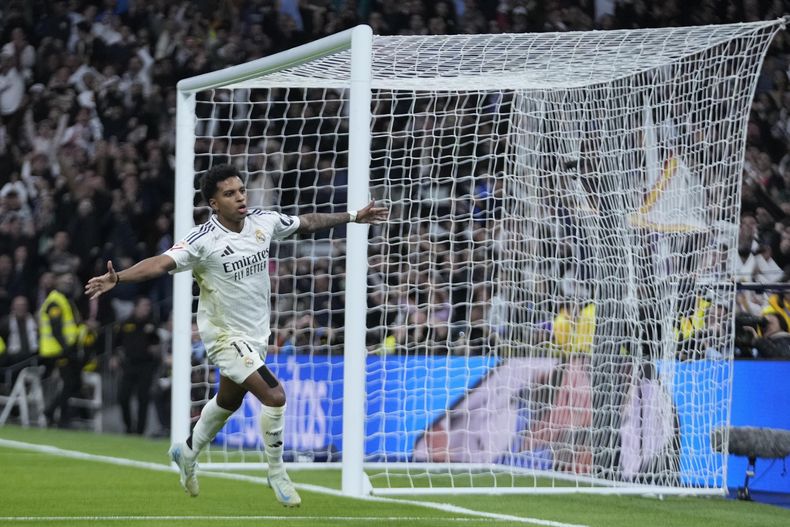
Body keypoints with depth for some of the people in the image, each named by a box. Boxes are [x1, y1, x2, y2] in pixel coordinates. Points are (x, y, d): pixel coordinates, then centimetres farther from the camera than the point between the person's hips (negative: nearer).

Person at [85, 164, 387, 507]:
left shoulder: (263, 222, -6)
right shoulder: (203, 240, -23)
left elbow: (307, 222, 11)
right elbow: (161, 264, -33)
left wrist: (353, 217, 17)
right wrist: (118, 278, -48)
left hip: (256, 334, 7)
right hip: (224, 334, -7)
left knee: (228, 402, 24)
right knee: (274, 396, -19)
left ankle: (187, 453, 49)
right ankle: (277, 474, 0)